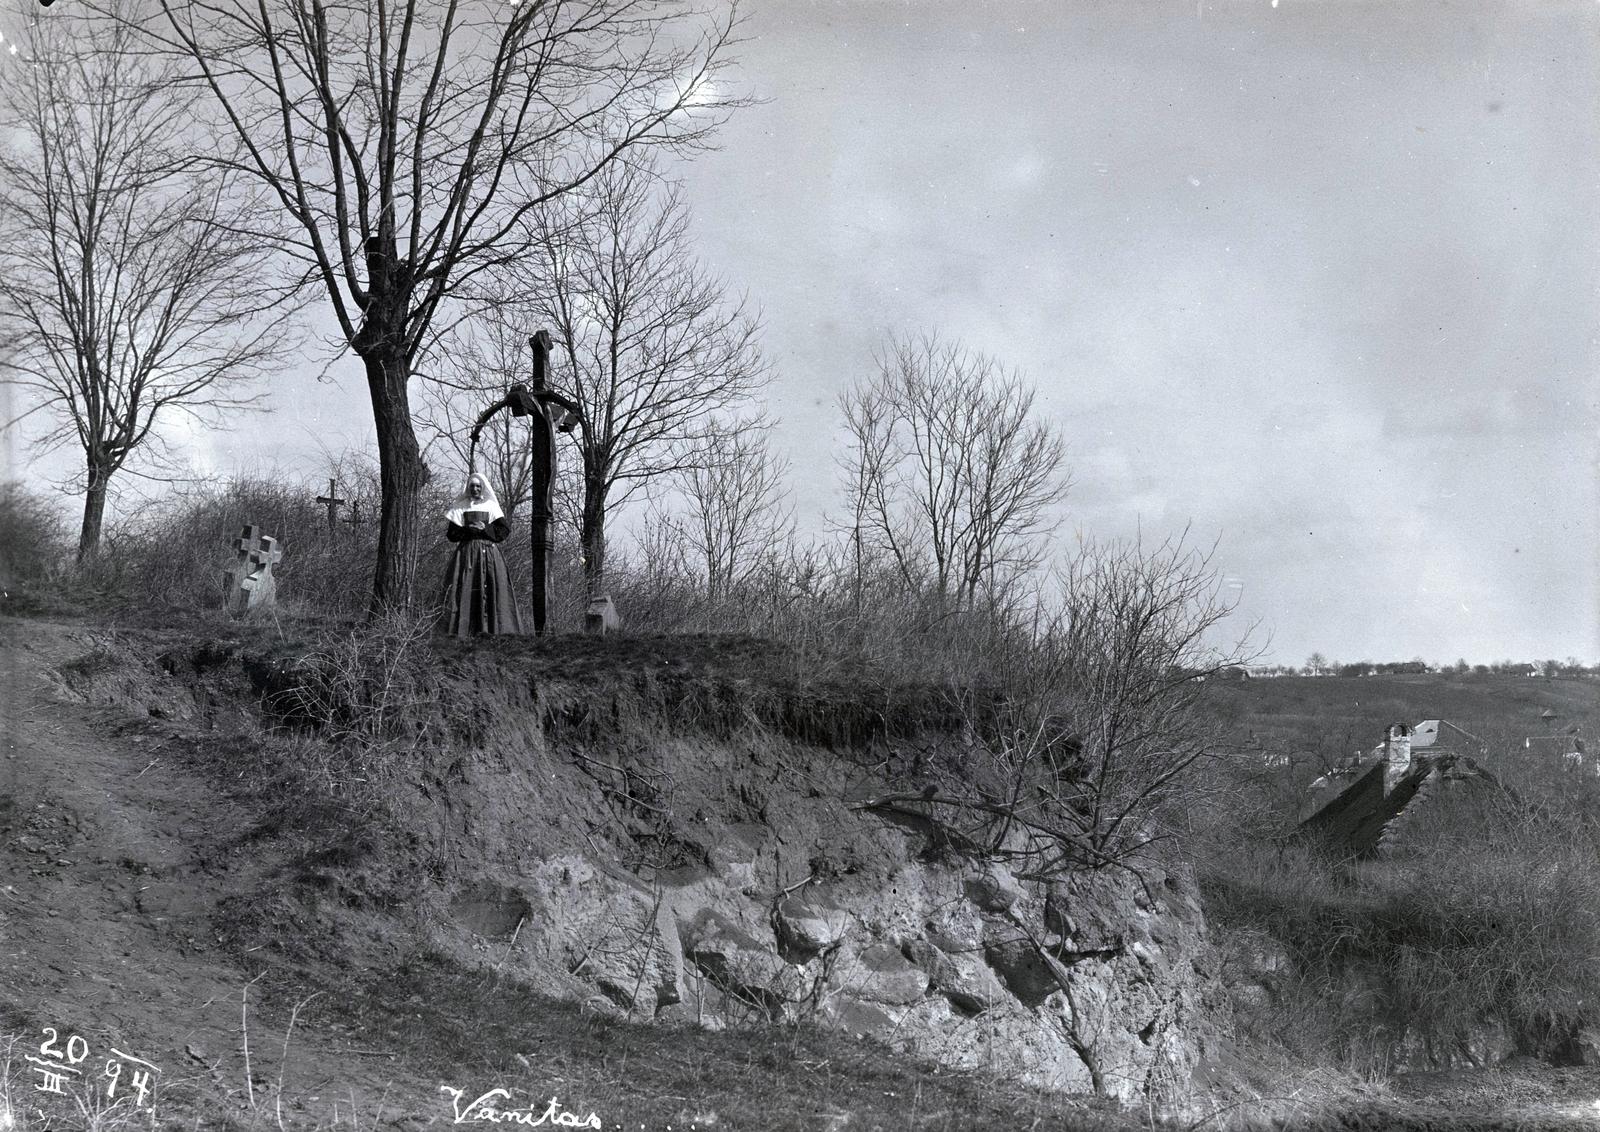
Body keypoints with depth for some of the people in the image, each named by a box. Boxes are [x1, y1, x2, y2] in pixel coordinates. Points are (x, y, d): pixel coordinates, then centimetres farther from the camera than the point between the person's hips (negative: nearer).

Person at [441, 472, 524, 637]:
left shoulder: (491, 506, 9)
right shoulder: (460, 506, 11)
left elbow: (505, 530, 4)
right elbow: (451, 533, 6)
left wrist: (485, 529, -7)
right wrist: (468, 529, -10)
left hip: (488, 552, 0)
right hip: (466, 552, 0)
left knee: (491, 589, -9)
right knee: (465, 590, -9)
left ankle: (490, 628, -11)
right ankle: (461, 632, -11)